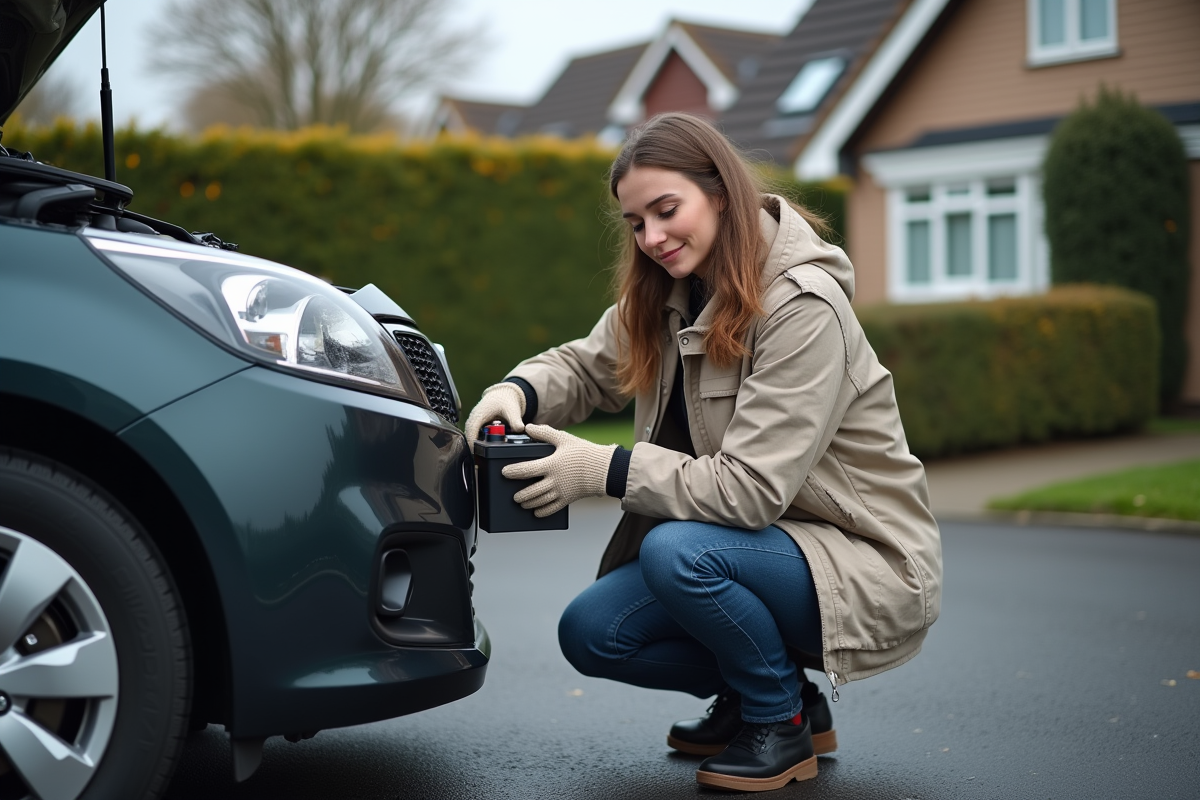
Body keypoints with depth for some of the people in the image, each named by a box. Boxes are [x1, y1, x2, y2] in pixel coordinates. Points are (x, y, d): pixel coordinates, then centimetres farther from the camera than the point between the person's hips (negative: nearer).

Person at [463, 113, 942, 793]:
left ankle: (782, 721, -7)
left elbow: (751, 487, -27)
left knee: (677, 552, -32)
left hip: (868, 567, -8)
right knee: (589, 634, -5)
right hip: (763, 543, 8)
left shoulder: (804, 309, -23)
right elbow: (589, 366, 12)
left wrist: (605, 470, -26)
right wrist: (518, 391, -11)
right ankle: (768, 695, 14)